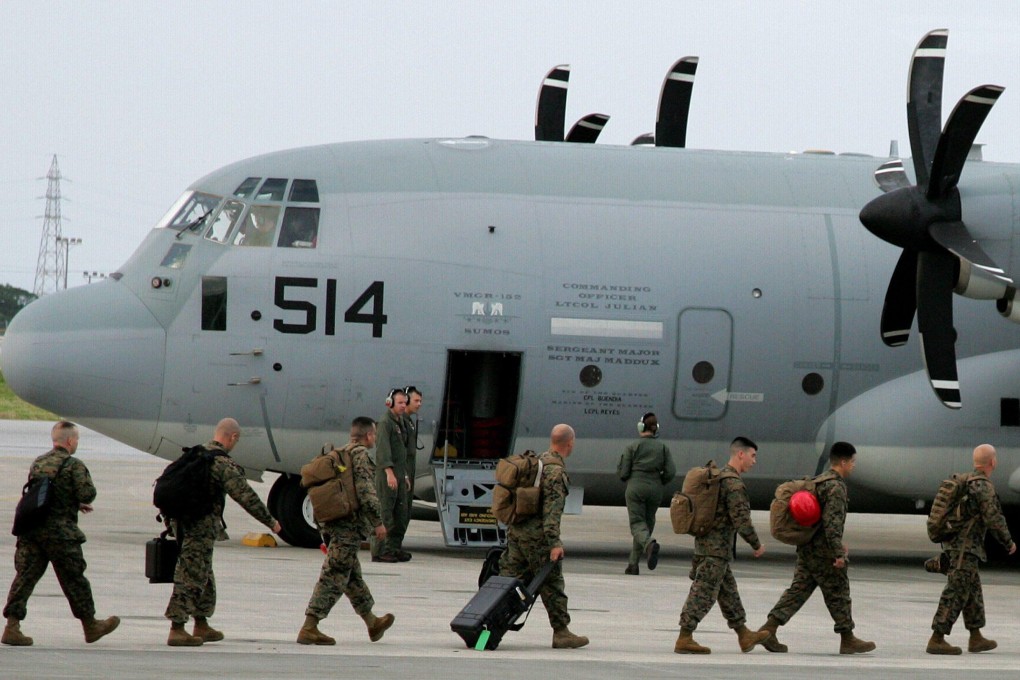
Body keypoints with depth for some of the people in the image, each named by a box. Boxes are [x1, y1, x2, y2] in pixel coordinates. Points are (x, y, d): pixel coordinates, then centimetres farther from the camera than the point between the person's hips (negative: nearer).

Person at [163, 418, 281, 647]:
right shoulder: (224, 463, -13)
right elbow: (245, 497, -14)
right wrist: (270, 522, -6)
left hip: (181, 522, 9)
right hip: (201, 526, -9)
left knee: (203, 576, 20)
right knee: (191, 576, -7)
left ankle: (201, 625, 27)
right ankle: (176, 630, -10)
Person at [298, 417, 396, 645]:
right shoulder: (360, 455, -10)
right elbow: (365, 491, -19)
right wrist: (378, 522, -15)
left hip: (330, 523, 10)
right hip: (350, 526, -10)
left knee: (353, 576, 20)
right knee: (334, 577, -10)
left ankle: (372, 623, 34)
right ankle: (309, 629, -15)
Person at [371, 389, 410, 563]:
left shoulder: (401, 423, 20)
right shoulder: (385, 423, -10)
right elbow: (383, 449, -21)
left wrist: (405, 475, 26)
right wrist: (389, 472, -30)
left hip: (399, 475, 9)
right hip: (386, 475, -9)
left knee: (401, 513, 9)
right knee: (385, 513, -9)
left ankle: (395, 548, 15)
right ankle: (379, 551, -9)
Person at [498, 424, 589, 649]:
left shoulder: (538, 461, 15)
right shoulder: (556, 470, -14)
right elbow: (552, 509, -21)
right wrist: (555, 543, -24)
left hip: (516, 529, 9)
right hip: (536, 534, -9)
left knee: (509, 578, 8)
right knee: (552, 584, 0)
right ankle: (561, 633, 4)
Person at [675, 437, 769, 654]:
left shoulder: (718, 477, 14)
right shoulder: (734, 484, -16)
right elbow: (741, 519, -19)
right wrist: (756, 544, -7)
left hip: (705, 542, 10)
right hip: (717, 548, -10)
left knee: (728, 591, 17)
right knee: (703, 593, -8)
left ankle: (744, 635, 26)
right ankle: (684, 639, -8)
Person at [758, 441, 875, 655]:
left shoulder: (819, 482, 16)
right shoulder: (836, 487, -15)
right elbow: (832, 522, -23)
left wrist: (838, 544, 30)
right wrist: (838, 552, -24)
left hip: (807, 548, 9)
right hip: (824, 552, -9)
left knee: (798, 590, 7)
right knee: (838, 595, 2)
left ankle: (769, 628, -2)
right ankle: (847, 639, 11)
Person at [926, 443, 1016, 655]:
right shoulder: (984, 486, -16)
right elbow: (993, 519, -17)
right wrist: (1009, 542, -3)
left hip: (953, 543, 10)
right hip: (966, 548, -10)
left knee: (973, 590, 18)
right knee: (956, 593, -8)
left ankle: (976, 637, 25)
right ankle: (937, 639, -11)